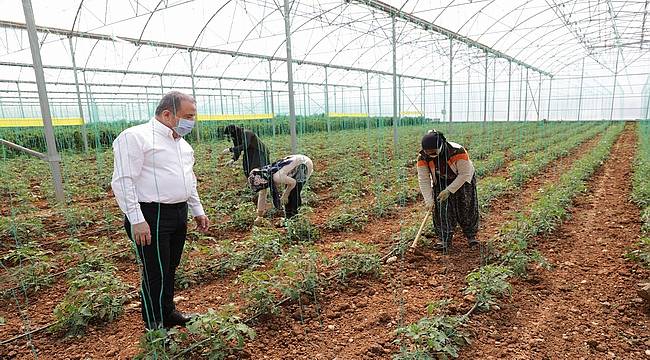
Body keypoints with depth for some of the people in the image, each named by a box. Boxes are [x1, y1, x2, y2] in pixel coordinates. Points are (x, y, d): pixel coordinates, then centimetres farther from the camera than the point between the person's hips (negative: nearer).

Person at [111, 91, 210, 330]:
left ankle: (168, 313, 34)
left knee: (170, 269, 18)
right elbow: (123, 181, -17)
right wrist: (136, 220, -21)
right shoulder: (135, 137, -12)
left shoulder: (181, 142, 15)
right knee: (155, 274, 1)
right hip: (151, 217, -8)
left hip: (179, 214, 8)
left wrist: (197, 211, 21)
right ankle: (156, 328, 16)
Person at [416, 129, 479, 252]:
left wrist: (449, 190, -30)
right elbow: (424, 180, -19)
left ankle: (471, 236, 22)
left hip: (463, 181, -2)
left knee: (467, 209, 1)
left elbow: (464, 174, -27)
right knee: (441, 210, -6)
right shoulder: (423, 157, -25)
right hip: (441, 182, 2)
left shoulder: (458, 151, -35)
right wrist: (429, 200, -25)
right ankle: (445, 241, 3)